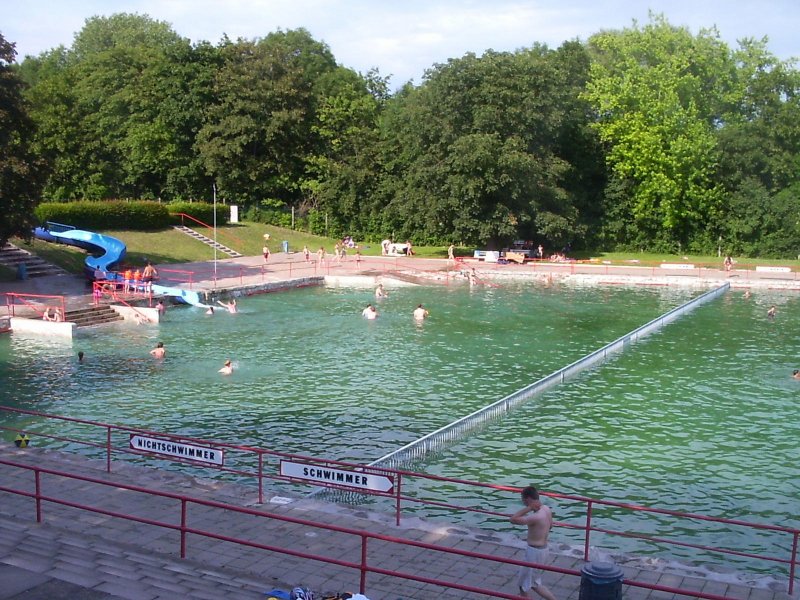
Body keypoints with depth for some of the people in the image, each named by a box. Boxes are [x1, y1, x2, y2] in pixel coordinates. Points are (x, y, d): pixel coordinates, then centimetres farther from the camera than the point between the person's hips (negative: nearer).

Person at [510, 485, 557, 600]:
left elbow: (513, 519, -28)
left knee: (524, 585, 7)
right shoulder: (547, 509, 0)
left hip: (535, 552, -9)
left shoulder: (536, 517, -28)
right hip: (542, 549, 9)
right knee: (534, 583, 22)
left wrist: (528, 508, -28)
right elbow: (550, 526, 18)